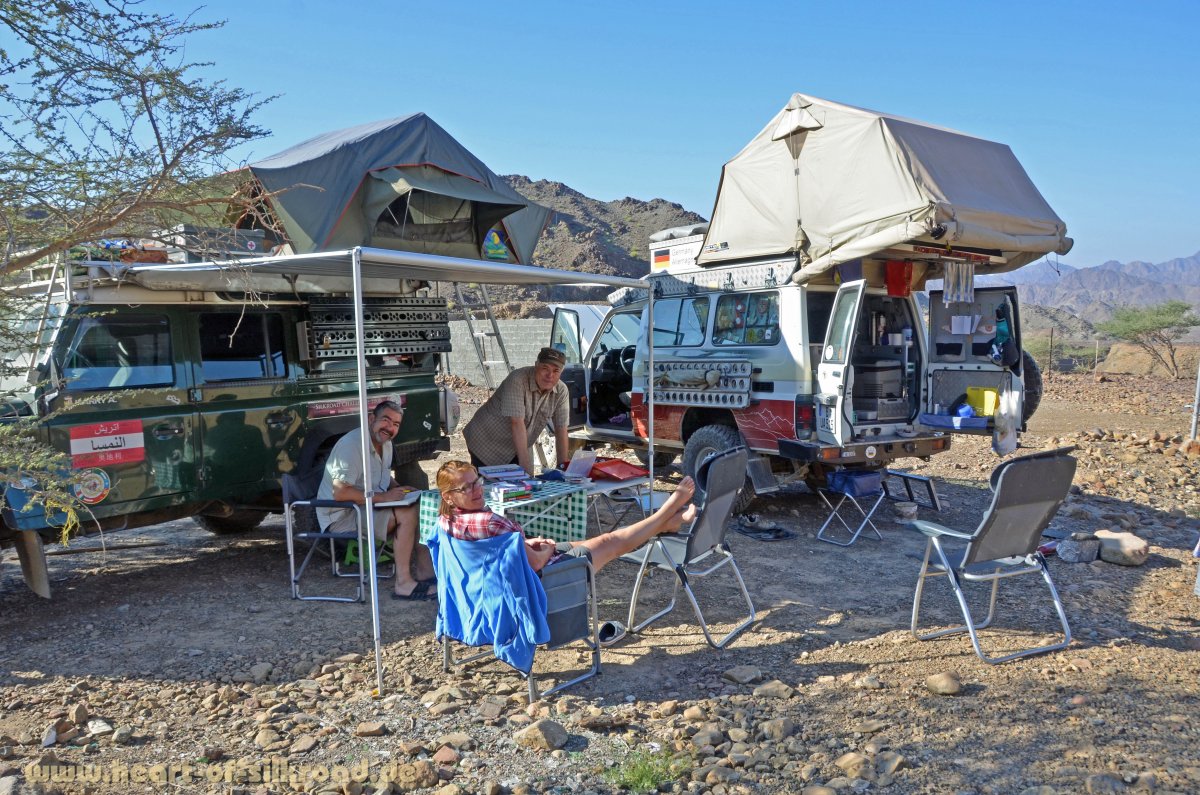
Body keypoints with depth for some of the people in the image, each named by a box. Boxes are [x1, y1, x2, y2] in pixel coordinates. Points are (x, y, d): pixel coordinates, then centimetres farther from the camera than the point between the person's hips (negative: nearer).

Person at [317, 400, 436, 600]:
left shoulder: (386, 444, 7)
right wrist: (383, 497, -25)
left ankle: (426, 573, -6)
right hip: (341, 515, -9)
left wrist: (401, 490, 1)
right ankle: (403, 584, -19)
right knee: (407, 515, -25)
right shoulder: (352, 445, -23)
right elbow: (339, 492, -28)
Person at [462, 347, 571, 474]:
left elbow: (561, 429, -6)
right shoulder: (517, 381, -27)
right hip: (487, 443, -5)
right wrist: (524, 464, -34)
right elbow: (517, 423, -32)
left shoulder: (561, 391, -10)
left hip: (519, 446, 5)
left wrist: (564, 465, -11)